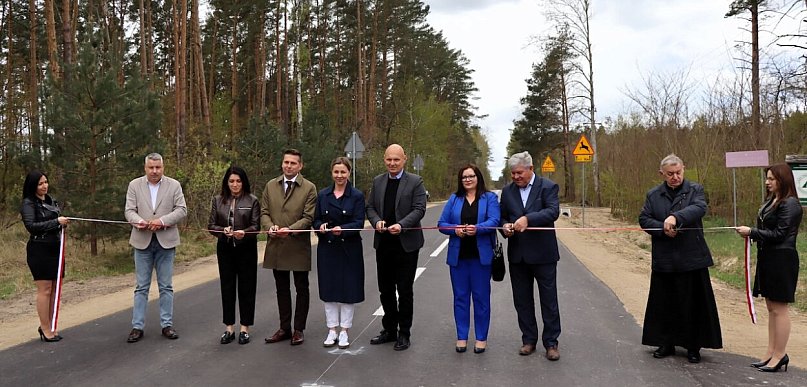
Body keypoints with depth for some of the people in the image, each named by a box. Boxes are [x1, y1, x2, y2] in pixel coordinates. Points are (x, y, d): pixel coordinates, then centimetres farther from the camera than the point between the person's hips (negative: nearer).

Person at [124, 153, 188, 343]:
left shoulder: (174, 185, 3)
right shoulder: (134, 185, 5)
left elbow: (182, 210, -3)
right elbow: (129, 210, 0)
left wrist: (162, 221, -17)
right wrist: (139, 221, -21)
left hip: (166, 241, 0)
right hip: (142, 241, 0)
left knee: (166, 286, 6)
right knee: (141, 287, 5)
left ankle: (167, 325, 14)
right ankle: (137, 326, 10)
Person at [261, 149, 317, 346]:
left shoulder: (309, 188, -4)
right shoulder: (271, 186, 9)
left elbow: (308, 217, -9)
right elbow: (264, 211, 7)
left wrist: (290, 229, -23)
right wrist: (270, 226, -14)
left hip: (298, 246, -4)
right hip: (276, 246, 4)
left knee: (301, 289, 6)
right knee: (282, 289, 13)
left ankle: (298, 330, 16)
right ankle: (284, 328, 24)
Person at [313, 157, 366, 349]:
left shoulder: (357, 196, -2)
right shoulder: (322, 195, 7)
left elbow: (359, 222, -9)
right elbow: (316, 220, 7)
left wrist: (342, 229, -26)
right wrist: (321, 226, -16)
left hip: (349, 249, -2)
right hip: (327, 249, 3)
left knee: (347, 290, 3)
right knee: (329, 290, 7)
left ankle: (344, 332, 15)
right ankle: (332, 331, 19)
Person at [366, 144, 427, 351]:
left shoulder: (415, 182, -4)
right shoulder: (378, 181, 10)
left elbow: (419, 209, -10)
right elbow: (370, 207, 10)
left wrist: (401, 225, -23)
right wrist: (376, 221, -11)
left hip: (406, 243, -4)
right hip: (383, 244, 4)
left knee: (405, 291, 4)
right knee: (385, 289, 12)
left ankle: (404, 334, 15)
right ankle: (389, 330, 26)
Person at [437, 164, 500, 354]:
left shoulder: (490, 198, 2)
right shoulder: (454, 199, 9)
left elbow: (494, 221, -11)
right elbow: (441, 223, 5)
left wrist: (477, 228, -29)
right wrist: (455, 230, -15)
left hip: (481, 255, -2)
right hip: (458, 255, 2)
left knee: (481, 296, 4)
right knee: (460, 296, 8)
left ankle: (481, 338, 15)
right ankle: (461, 337, 18)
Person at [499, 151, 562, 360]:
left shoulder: (548, 187, -6)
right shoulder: (507, 191, 8)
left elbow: (553, 211, -19)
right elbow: (502, 217, 11)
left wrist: (528, 219, -33)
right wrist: (505, 227, -13)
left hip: (543, 253, -4)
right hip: (518, 254, 4)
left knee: (549, 300, 4)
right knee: (522, 300, 12)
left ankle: (551, 342, 14)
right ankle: (529, 340, 24)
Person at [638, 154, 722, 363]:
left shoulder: (695, 190, 1)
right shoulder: (653, 195, 9)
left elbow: (699, 208, -18)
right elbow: (644, 219, 4)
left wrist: (676, 217, -35)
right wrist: (662, 228, -14)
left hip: (691, 259, -2)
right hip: (663, 260, 2)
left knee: (693, 304, 3)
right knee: (664, 303, 9)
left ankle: (693, 346, 15)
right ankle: (666, 344, 21)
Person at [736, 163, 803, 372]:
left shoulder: (790, 204, -14)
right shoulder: (771, 201, 14)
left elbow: (779, 234, -18)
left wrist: (752, 232, -14)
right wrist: (751, 233, -1)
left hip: (782, 260, -10)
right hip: (768, 258, 10)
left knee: (779, 308, -2)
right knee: (771, 308, 13)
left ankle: (780, 355, 6)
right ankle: (771, 353, 20)